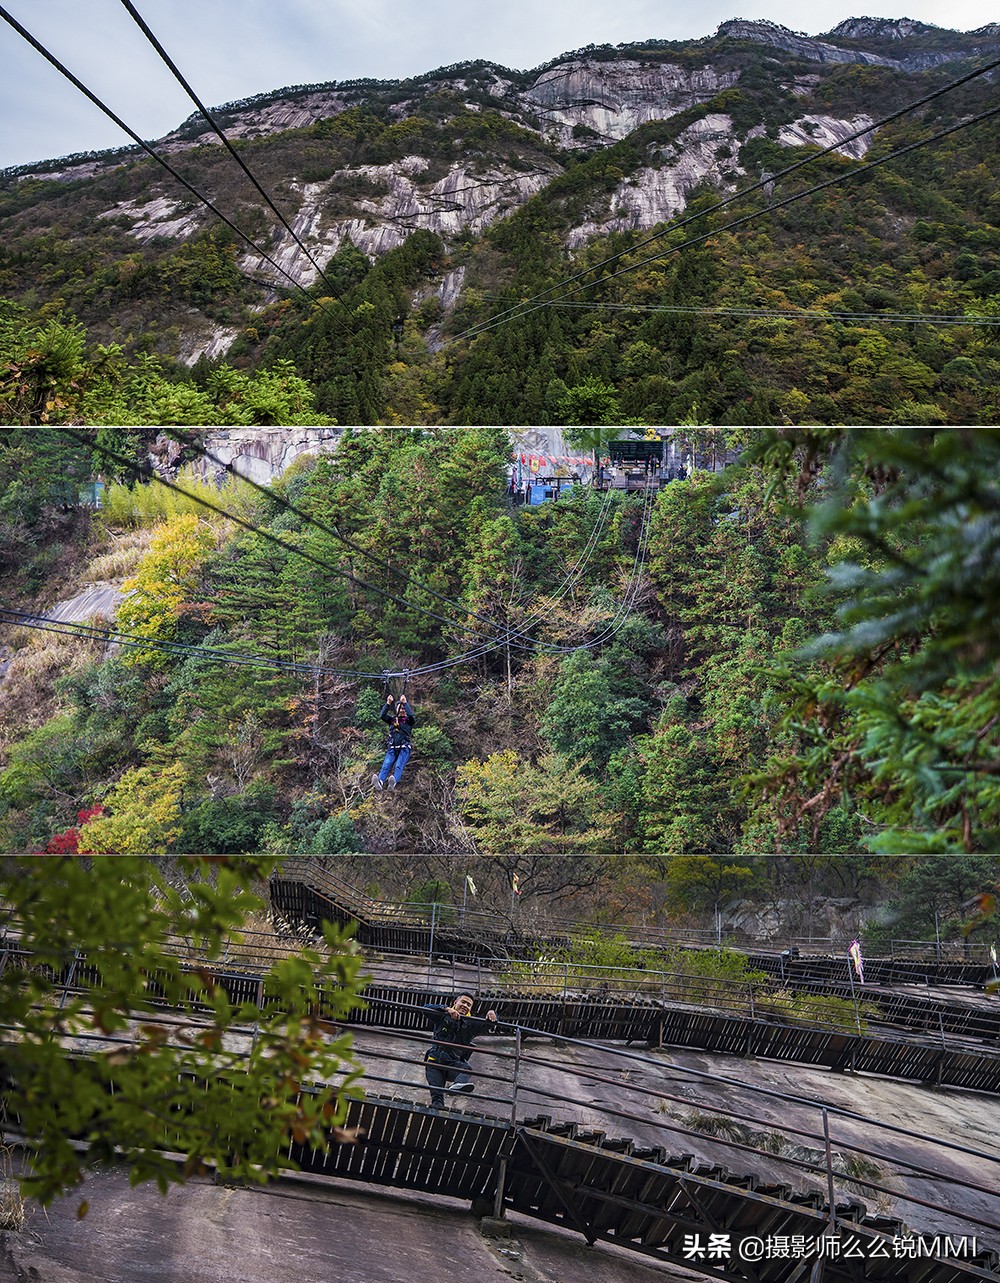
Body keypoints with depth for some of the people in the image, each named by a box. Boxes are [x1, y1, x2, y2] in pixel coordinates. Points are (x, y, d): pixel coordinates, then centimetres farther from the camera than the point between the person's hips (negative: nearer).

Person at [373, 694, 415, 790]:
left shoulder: (408, 721, 14)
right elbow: (383, 715, 4)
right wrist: (388, 704, -7)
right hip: (392, 748, 2)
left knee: (399, 766, -26)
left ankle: (393, 782, -52)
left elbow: (411, 715, -9)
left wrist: (405, 703, -10)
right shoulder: (392, 719, 21)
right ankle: (380, 782, -46)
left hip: (404, 748, -2)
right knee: (386, 765, -22)